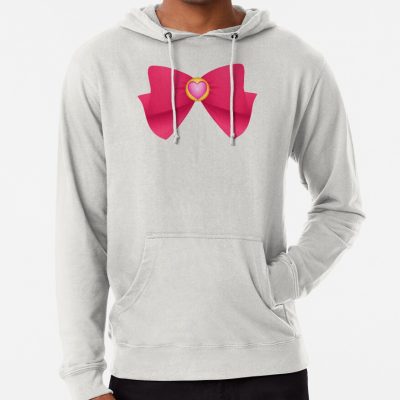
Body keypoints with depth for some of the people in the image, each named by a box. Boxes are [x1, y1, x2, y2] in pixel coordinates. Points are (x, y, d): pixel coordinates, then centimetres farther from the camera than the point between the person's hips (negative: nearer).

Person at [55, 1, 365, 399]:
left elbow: (340, 206, 12)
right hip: (145, 368, 0)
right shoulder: (98, 63, 0)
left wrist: (279, 284, -5)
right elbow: (80, 225, 1)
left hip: (269, 365, 1)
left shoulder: (299, 64, 1)